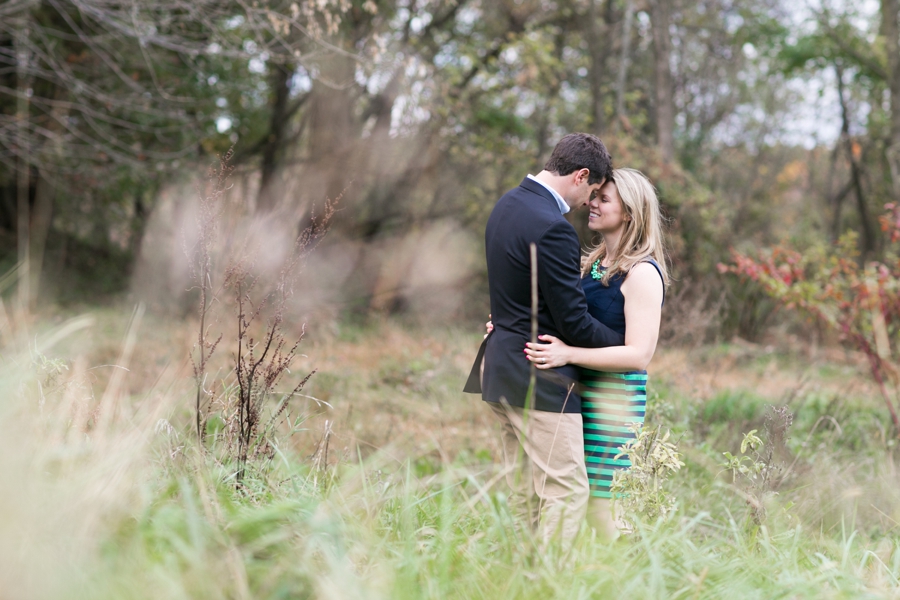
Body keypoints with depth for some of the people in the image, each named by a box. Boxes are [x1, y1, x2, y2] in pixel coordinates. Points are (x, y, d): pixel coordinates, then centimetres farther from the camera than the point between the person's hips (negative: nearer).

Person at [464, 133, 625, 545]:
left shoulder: (508, 204, 10)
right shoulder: (551, 228, -21)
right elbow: (574, 323, -17)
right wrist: (625, 343, -1)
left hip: (502, 368, 10)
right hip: (541, 378, -10)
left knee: (523, 494, 15)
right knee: (567, 493, -5)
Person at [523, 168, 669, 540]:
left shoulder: (642, 273, -11)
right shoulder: (594, 264, 14)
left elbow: (639, 354, -19)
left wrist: (568, 354, -28)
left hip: (615, 401, -8)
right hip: (581, 393, 8)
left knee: (599, 504, -6)